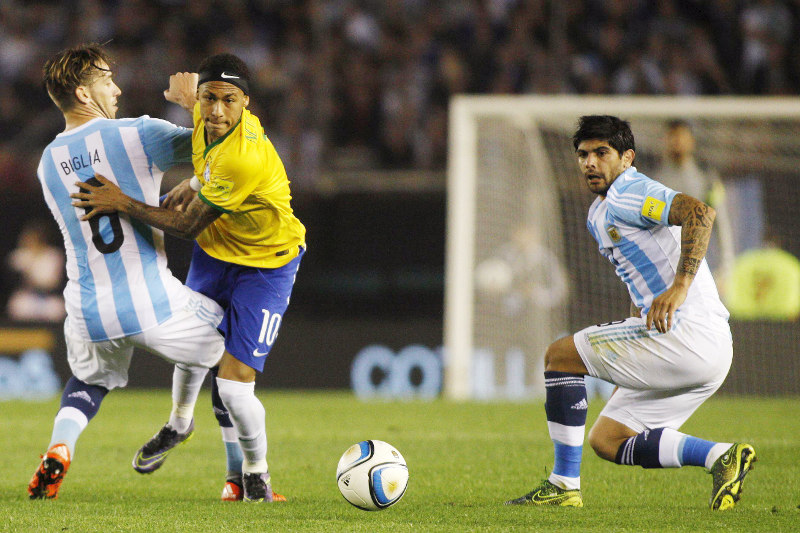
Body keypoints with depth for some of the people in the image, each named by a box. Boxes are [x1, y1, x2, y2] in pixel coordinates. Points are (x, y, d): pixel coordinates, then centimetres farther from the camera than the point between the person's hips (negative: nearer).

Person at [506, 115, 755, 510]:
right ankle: (721, 456, 3)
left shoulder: (629, 194, -9)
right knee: (606, 440, 12)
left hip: (687, 332, -10)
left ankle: (564, 485, -2)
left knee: (560, 356, -2)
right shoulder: (598, 214, 23)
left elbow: (700, 212, -26)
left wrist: (680, 286, -34)